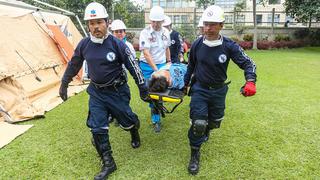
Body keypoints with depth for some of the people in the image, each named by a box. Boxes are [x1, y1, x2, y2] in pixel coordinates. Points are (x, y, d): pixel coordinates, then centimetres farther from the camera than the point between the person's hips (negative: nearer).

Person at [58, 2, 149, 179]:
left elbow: (133, 66, -10)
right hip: (96, 92, 3)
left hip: (117, 91, -3)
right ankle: (108, 163, 16)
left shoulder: (117, 44, -16)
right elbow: (73, 65, 11)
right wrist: (64, 84, 17)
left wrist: (143, 89, -6)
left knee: (126, 121, 10)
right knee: (97, 128, 1)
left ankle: (134, 131, 49)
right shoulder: (84, 44, -5)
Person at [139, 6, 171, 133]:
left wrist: (169, 62, 19)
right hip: (148, 66, -3)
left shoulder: (166, 32, 3)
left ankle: (156, 118, 17)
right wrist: (155, 69, -26)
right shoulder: (145, 33, -13)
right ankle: (156, 118, 20)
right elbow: (146, 53, -20)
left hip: (162, 65, 4)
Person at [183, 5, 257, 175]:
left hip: (219, 90, 1)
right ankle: (195, 154, 11)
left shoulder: (229, 46, -15)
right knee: (198, 123, -11)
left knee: (214, 121, 19)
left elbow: (248, 63, -10)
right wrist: (186, 82, 17)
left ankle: (206, 129, 56)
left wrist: (250, 81, -29)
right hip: (199, 89, -1)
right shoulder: (197, 44, -10)